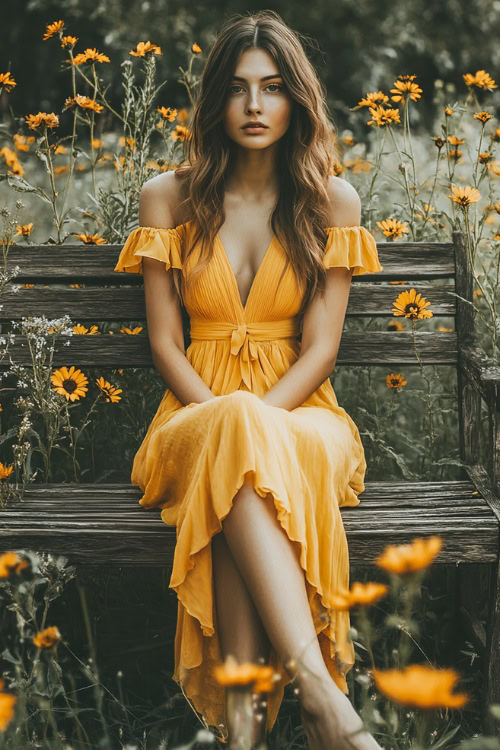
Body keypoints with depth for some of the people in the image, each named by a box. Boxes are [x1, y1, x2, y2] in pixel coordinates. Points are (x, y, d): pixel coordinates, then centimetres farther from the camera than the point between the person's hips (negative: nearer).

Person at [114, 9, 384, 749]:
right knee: (237, 449, -39)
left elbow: (320, 347, -2)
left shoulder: (333, 200, 4)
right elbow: (164, 342, 3)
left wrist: (250, 421, -19)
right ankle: (318, 691, -53)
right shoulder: (169, 197, 6)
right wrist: (225, 416, -16)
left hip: (298, 409, 0)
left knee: (240, 467, -38)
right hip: (198, 410, 0)